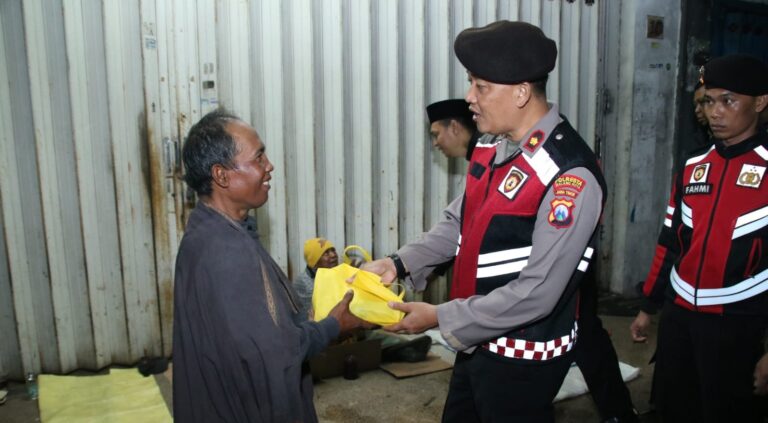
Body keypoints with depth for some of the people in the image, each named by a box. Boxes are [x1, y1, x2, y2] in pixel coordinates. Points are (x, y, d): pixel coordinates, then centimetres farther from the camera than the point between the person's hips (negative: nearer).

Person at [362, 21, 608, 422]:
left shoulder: (571, 176, -26)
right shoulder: (497, 151, 0)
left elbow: (536, 295, -27)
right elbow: (458, 224, 8)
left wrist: (440, 317, -21)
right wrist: (399, 264, -6)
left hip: (522, 359, -7)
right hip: (477, 342, 8)